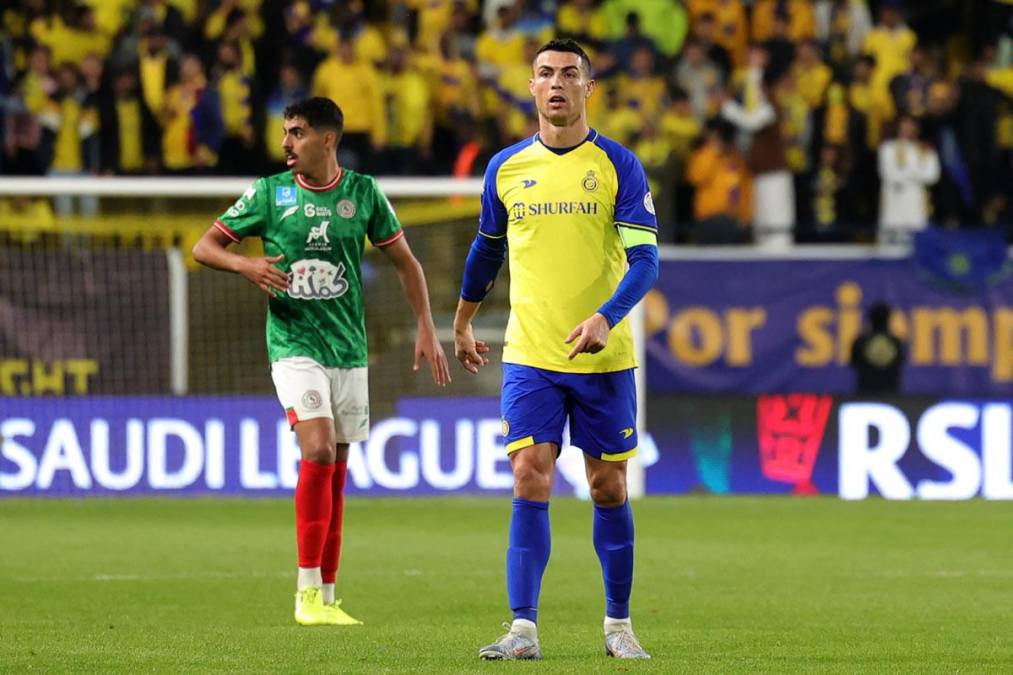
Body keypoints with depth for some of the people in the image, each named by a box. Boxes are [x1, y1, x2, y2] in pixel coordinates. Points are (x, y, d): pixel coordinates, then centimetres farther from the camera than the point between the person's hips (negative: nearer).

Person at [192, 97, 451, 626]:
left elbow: (403, 260, 13)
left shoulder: (362, 192, 4)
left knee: (335, 474, 5)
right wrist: (246, 265, -16)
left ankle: (327, 598, 12)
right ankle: (308, 591, -17)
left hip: (349, 348, 3)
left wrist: (426, 329, 6)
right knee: (319, 450, -21)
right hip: (294, 344, -3)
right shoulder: (269, 193, 0)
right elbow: (203, 247, 5)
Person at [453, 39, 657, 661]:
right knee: (530, 481, -9)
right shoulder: (506, 168, 6)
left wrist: (606, 317, -25)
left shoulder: (618, 165, -3)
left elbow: (645, 259, -8)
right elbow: (488, 248, 22)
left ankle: (619, 623, 19)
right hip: (529, 357, 1)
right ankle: (524, 629, -11)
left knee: (609, 488, 6)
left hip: (603, 356, -1)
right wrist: (463, 323, 30)